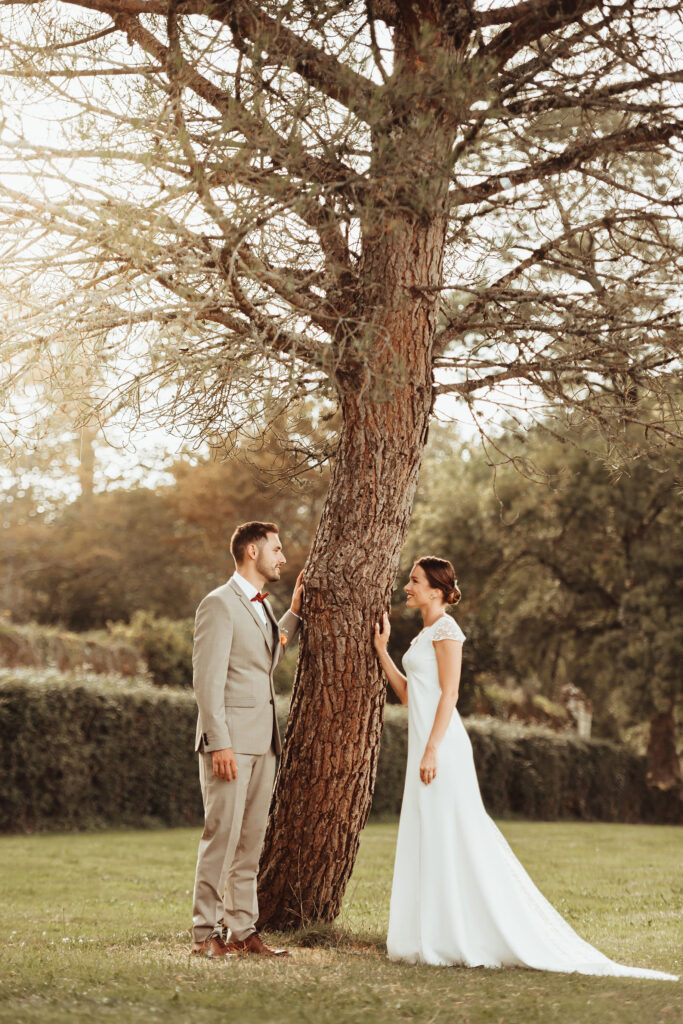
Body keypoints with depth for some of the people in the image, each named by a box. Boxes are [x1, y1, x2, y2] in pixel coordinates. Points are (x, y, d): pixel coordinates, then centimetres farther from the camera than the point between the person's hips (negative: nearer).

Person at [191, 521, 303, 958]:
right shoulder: (220, 604, -10)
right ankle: (206, 933, -1)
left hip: (263, 742, 8)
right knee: (222, 837, -7)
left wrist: (294, 613, 24)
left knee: (251, 841, 9)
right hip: (230, 742, -8)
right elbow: (207, 679, -15)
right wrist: (219, 744, -20)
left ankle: (242, 930, 14)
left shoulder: (262, 605, 18)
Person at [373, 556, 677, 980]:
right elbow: (407, 693, 20)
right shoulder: (425, 635, 19)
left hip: (442, 744, -10)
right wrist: (382, 649, 19)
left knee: (452, 836, -7)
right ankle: (438, 935, 13)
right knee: (429, 840, 9)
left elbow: (449, 693, -15)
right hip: (426, 742, 10)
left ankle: (460, 939, -2)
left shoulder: (445, 629, -8)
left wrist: (431, 749, -21)